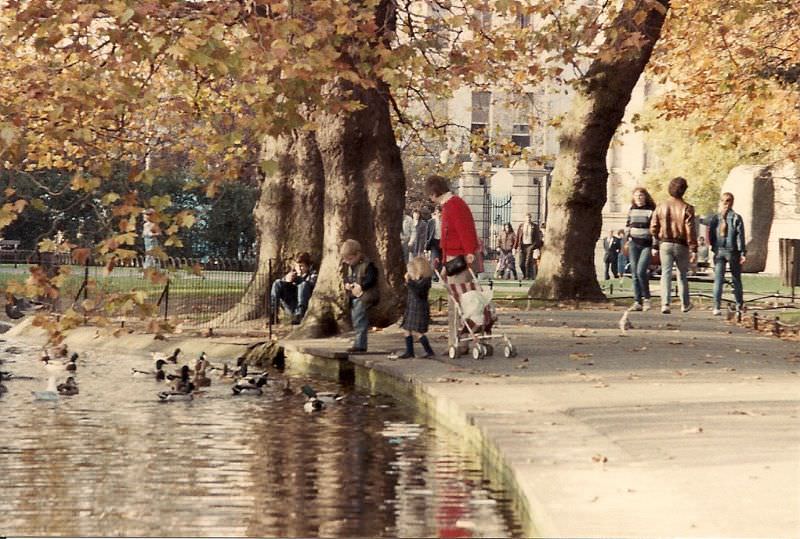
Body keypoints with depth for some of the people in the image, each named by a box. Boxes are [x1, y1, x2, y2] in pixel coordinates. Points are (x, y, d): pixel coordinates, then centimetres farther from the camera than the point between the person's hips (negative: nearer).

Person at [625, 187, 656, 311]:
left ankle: (646, 298, -1)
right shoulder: (631, 210, 11)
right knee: (634, 273, 2)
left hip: (647, 245, -5)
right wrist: (627, 239, 11)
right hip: (634, 244, 5)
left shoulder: (651, 211, -3)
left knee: (641, 271, -17)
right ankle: (637, 301, 4)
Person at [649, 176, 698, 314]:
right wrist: (693, 250, -10)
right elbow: (690, 231, -12)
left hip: (665, 244, 1)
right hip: (681, 245, -1)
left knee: (666, 274, 0)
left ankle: (665, 304, -14)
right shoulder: (687, 208, -9)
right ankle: (685, 304, 24)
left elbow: (653, 229, 1)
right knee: (682, 274, 14)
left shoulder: (660, 207, 0)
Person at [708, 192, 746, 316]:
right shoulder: (736, 218, -6)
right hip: (733, 251, -1)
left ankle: (716, 307, -10)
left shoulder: (715, 218, 2)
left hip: (719, 251, 2)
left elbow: (710, 237, 7)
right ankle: (739, 305, 22)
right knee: (736, 279, 12)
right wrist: (743, 253, -7)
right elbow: (740, 237, -9)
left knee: (718, 280, 0)